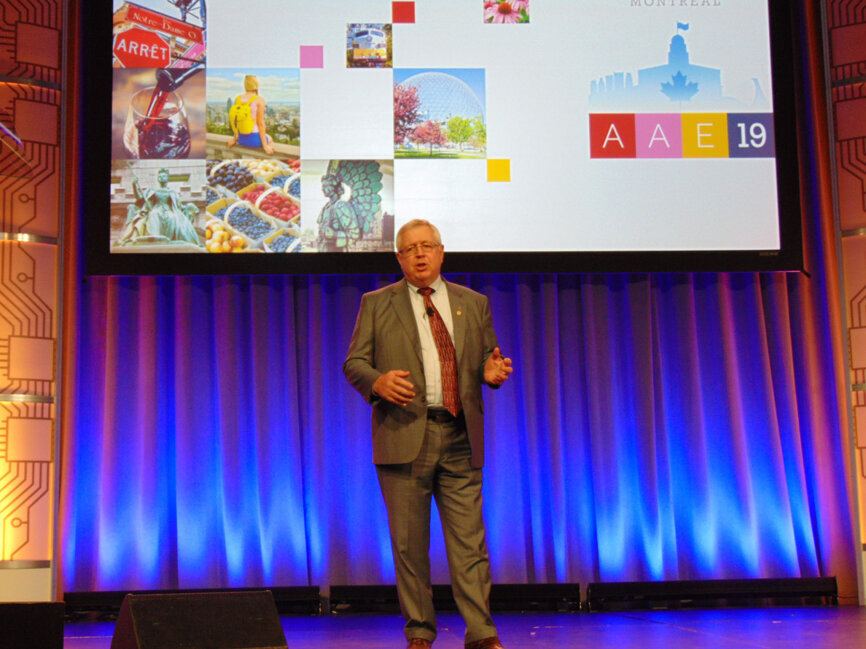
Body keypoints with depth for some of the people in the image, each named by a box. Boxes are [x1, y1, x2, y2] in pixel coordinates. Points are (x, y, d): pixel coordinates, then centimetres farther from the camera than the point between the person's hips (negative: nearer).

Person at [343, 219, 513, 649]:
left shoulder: (474, 303, 15)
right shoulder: (377, 304, 9)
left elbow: (488, 358, 20)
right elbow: (353, 363, 6)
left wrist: (493, 372, -5)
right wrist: (378, 381, -16)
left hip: (460, 440, 1)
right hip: (404, 436, -1)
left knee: (469, 541, -2)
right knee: (409, 544, 3)